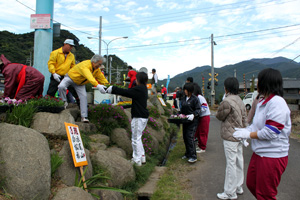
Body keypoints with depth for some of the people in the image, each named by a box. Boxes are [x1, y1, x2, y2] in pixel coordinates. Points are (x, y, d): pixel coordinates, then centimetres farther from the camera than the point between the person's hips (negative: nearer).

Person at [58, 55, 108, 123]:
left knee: (83, 97, -12)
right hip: (70, 77, -5)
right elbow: (89, 77, -53)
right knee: (61, 87, -33)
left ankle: (84, 117, -10)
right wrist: (97, 85, -66)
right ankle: (64, 102, -4)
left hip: (80, 84, 6)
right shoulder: (85, 65, -36)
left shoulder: (97, 70, -8)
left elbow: (102, 78, -3)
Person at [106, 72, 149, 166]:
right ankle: (142, 157, 28)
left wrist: (112, 89, -10)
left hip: (139, 117, -10)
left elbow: (125, 92, -18)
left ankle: (137, 160, 9)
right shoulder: (143, 89, 13)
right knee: (137, 137, 20)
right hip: (143, 116, 10)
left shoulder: (139, 89, -17)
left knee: (136, 139, 0)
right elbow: (130, 92, 17)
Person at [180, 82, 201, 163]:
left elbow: (198, 110, -12)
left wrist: (193, 115, -28)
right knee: (185, 137, 11)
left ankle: (193, 156, -6)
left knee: (190, 137, -13)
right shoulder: (184, 98, 13)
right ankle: (188, 154, 26)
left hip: (192, 121, -7)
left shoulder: (195, 99, -9)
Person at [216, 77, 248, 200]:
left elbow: (219, 116, -8)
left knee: (231, 164, -1)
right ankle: (238, 187, 31)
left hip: (230, 137, -9)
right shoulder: (240, 100, 8)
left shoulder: (227, 101, -21)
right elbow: (244, 119, 13)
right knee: (239, 162, 17)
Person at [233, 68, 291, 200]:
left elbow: (271, 132, -26)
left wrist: (248, 134, -15)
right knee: (251, 184, 23)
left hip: (272, 156, -9)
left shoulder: (277, 102, -22)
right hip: (259, 154, 10)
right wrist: (246, 130, -2)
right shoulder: (263, 102, 10)